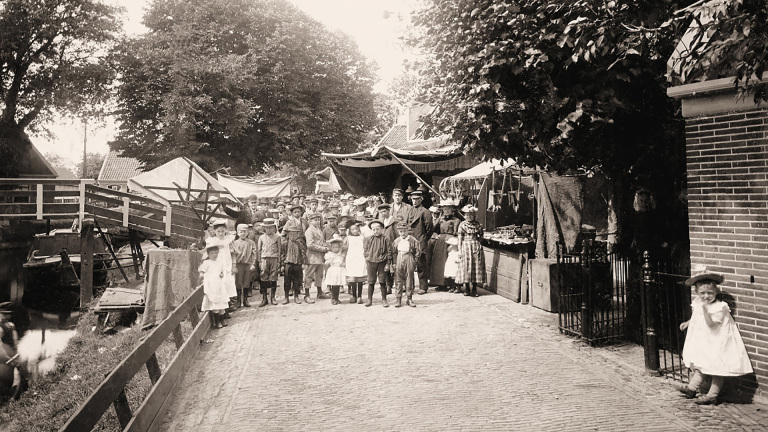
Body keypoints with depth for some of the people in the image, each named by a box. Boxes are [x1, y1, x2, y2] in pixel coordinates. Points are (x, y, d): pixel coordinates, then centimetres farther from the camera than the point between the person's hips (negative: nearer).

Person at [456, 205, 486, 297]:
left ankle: (474, 289, 7)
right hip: (465, 247, -1)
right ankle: (467, 289, 10)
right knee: (466, 267, 0)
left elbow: (481, 237, 14)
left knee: (476, 267, 0)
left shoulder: (478, 225, 6)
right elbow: (460, 238, 0)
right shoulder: (462, 225, 2)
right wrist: (460, 250, -5)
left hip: (476, 247, 1)